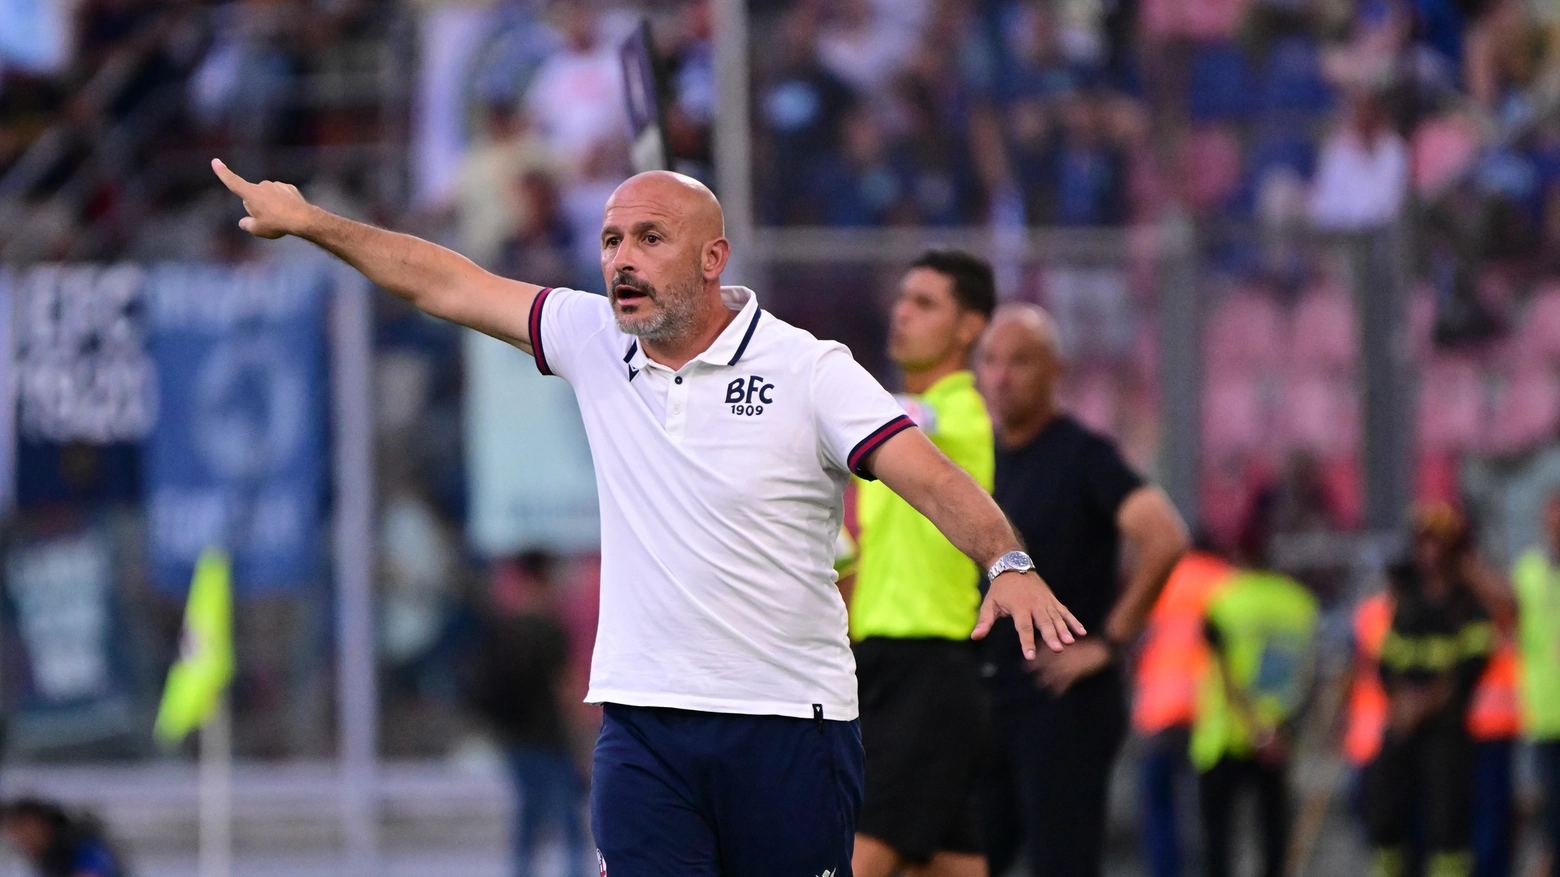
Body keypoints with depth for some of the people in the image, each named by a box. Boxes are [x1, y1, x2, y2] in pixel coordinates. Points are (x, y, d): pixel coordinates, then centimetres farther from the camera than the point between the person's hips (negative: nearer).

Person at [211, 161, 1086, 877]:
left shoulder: (809, 371, -7)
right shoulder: (594, 342, 7)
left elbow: (932, 478, -17)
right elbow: (443, 282, 16)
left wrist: (1009, 564, -35)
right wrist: (308, 220, 17)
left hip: (791, 722, -3)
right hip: (643, 721, 3)